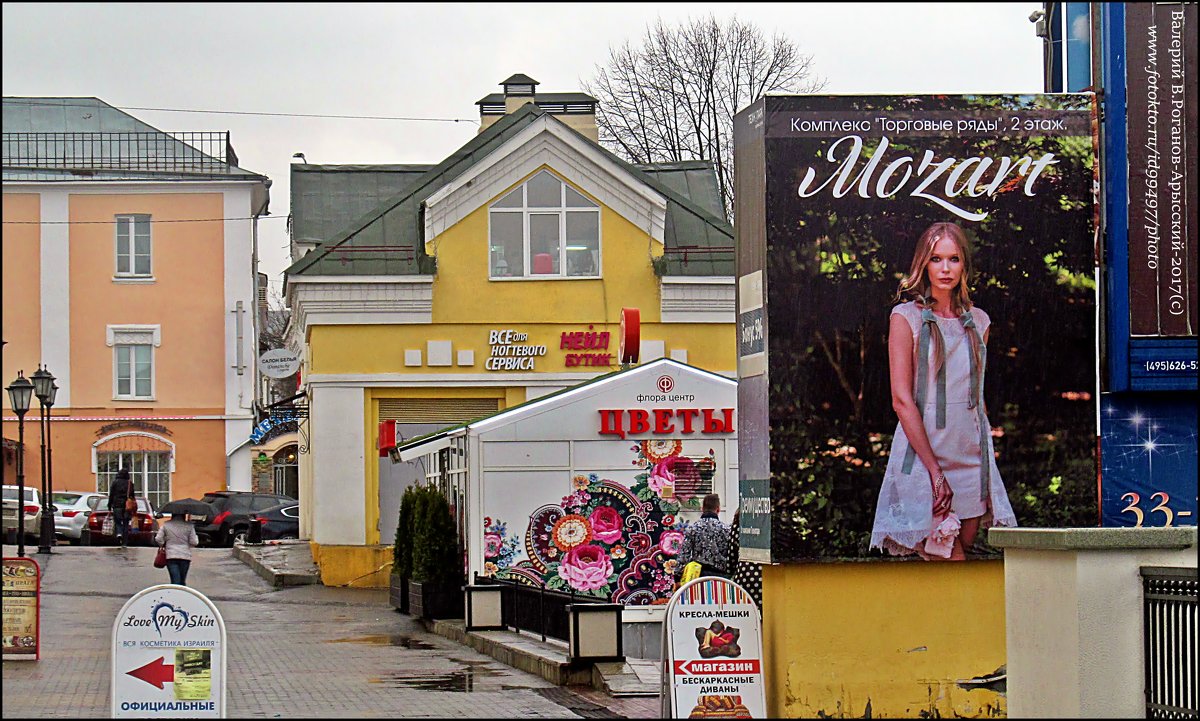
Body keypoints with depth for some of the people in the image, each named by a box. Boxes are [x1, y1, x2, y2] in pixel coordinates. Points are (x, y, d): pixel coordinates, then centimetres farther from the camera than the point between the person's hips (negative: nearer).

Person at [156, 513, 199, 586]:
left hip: (171, 556, -1)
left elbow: (158, 539, 0)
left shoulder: (166, 525, 2)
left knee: (175, 580, -7)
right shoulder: (189, 526, -1)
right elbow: (194, 542, -2)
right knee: (182, 581, 12)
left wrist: (163, 544, 20)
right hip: (185, 556, 1)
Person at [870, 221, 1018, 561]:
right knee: (952, 569, -12)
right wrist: (934, 470, -14)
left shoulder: (977, 321, 12)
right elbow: (902, 400, -8)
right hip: (922, 453, -5)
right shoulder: (907, 317, -2)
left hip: (972, 457, 5)